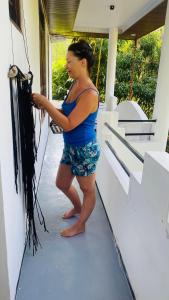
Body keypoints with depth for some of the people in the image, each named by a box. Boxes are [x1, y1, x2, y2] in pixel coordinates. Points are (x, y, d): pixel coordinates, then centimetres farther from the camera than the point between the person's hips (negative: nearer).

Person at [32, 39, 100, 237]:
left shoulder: (90, 94, -24)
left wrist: (45, 103, -22)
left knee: (88, 190, 14)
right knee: (61, 183, 23)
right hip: (70, 147, 9)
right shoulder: (75, 85, 4)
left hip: (85, 150, -9)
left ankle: (80, 225, 35)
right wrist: (46, 106, -2)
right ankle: (77, 208, 51)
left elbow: (68, 124, -26)